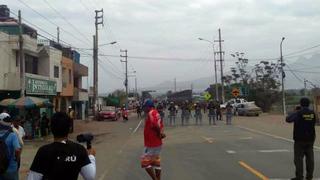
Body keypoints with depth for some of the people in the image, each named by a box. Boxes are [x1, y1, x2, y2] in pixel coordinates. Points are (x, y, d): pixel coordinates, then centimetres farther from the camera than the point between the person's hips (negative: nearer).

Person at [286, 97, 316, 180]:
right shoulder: (312, 113, 3)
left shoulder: (298, 113, -13)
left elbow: (288, 119, -15)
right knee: (310, 157, 10)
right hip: (310, 139, 5)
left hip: (300, 139, -5)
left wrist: (294, 112, 0)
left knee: (298, 158, -1)